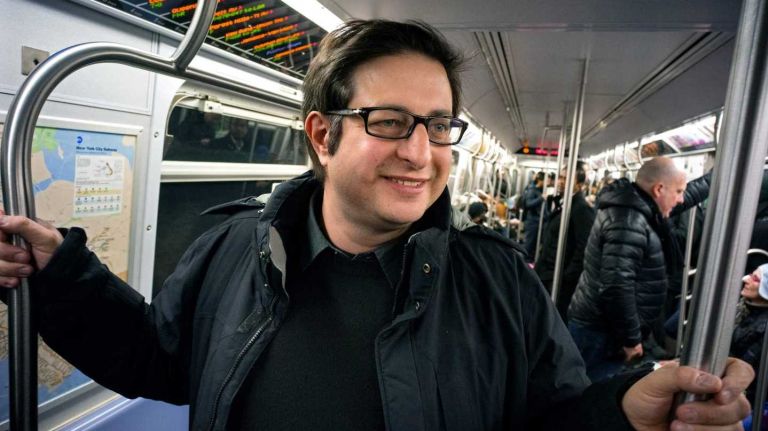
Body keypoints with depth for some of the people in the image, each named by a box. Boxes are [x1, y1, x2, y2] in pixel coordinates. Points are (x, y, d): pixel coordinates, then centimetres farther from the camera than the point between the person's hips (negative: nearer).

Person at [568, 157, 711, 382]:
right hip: (601, 333, -10)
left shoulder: (635, 207, 9)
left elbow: (689, 194, 29)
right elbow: (616, 287, -30)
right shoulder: (629, 222, -23)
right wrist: (631, 338, -21)